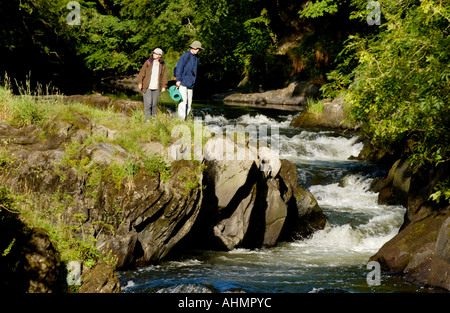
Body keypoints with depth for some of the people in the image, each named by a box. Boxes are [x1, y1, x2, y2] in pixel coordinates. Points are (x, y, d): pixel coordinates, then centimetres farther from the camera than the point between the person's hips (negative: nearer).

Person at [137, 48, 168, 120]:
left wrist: (164, 86, 6)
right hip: (147, 87, -2)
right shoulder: (148, 62, 0)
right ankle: (147, 118, -3)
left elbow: (164, 76, 10)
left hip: (156, 87, 2)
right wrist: (140, 82, -3)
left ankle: (153, 116, 19)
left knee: (154, 103, 7)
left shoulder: (162, 65, 5)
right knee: (148, 103, -8)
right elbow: (142, 72, 2)